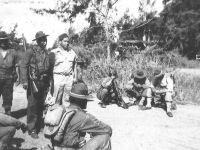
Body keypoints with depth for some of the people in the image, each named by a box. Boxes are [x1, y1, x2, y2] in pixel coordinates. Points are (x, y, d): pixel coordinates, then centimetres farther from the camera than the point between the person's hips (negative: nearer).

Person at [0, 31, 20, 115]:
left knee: (8, 98, 8)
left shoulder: (12, 52, 5)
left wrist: (18, 76, 1)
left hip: (8, 78, 0)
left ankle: (8, 114, 21)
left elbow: (16, 65, 6)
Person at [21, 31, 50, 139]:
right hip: (33, 81, -5)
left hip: (44, 82, 6)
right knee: (32, 105, -2)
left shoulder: (46, 53, 11)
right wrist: (24, 81, -16)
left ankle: (39, 126, 27)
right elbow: (24, 66, -10)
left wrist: (48, 81, 14)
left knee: (41, 105, 13)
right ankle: (32, 129, 7)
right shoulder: (31, 51, -7)